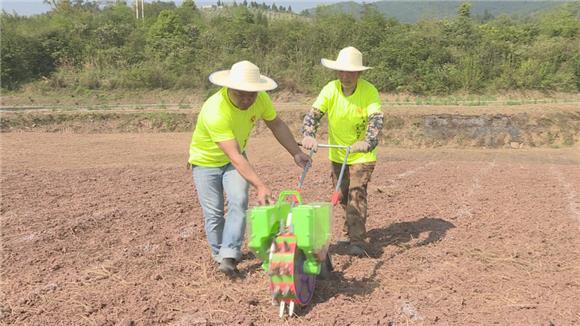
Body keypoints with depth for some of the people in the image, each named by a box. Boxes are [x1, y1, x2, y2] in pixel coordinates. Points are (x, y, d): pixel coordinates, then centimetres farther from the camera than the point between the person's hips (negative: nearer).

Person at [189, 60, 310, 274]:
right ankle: (219, 255, 19)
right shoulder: (215, 111, -38)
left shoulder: (260, 99, -20)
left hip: (235, 157, 4)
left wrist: (296, 153, -6)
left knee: (239, 202, -16)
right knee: (213, 213, -2)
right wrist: (261, 186, -48)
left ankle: (229, 256, -16)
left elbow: (276, 124, -1)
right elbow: (235, 157, -42)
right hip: (206, 161, -4)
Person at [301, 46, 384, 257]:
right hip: (337, 153, 3)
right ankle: (350, 232, 35)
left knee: (357, 193, -12)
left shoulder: (369, 91, -18)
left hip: (362, 155, -3)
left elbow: (376, 119, -29)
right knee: (343, 196, 14)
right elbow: (313, 114, -21)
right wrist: (308, 135, -40)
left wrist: (367, 142, -47)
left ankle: (357, 241, -6)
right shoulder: (331, 90, -13)